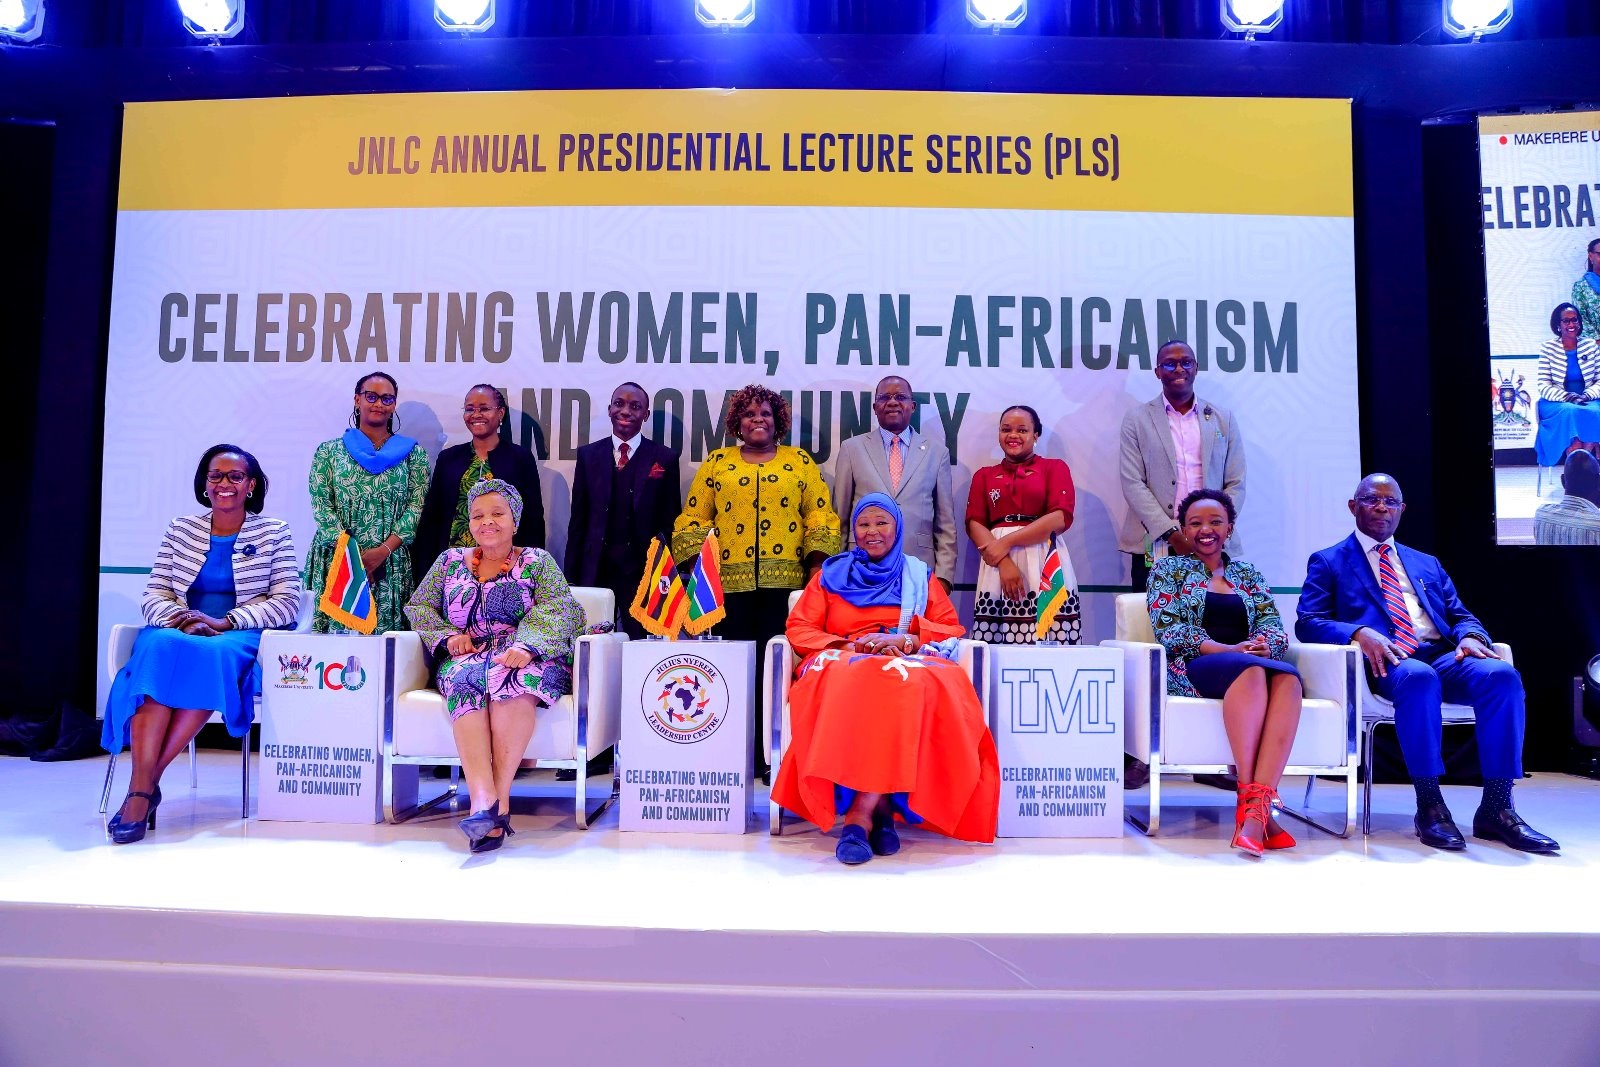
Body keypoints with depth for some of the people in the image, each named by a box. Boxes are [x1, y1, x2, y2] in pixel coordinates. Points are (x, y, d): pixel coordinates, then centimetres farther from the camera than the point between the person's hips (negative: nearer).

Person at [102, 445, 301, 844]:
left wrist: (225, 621, -16)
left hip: (241, 637, -2)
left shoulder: (275, 532, 7)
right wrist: (178, 617, -14)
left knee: (214, 654, -37)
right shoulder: (181, 529, 16)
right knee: (161, 647, -33)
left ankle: (147, 781, -29)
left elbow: (288, 602, -2)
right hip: (178, 631, 2)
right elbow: (154, 594, 9)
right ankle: (140, 788, -39)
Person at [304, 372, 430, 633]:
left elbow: (416, 507, -1)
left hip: (392, 565, 0)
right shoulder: (329, 451, 8)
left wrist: (383, 551, -12)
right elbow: (321, 506, 0)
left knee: (387, 633, -1)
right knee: (338, 628, -1)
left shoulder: (412, 453, 8)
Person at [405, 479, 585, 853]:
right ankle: (485, 801, -49)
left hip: (527, 657, -2)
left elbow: (556, 610, -4)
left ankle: (497, 798, -40)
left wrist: (526, 645, -23)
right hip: (467, 658, 2)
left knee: (511, 677, -38)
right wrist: (447, 635, -2)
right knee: (467, 682, -35)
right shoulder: (450, 560, 23)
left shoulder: (538, 561, 12)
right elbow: (419, 606, 19)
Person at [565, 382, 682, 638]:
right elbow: (578, 518, 8)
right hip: (594, 569, 2)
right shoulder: (588, 454, 8)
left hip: (643, 569, -2)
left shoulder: (665, 458, 2)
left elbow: (670, 521, 3)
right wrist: (570, 575, 5)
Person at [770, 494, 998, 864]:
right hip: (843, 662, 0)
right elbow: (799, 628, 11)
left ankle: (860, 815, -37)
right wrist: (847, 645, -7)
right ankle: (882, 808, -38)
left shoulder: (919, 575, 22)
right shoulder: (831, 574, 20)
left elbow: (951, 629, 13)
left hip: (910, 664, 1)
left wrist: (908, 641, -7)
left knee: (918, 686, -39)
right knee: (852, 684, -40)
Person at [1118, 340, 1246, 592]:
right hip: (1153, 547, -1)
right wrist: (1172, 533, -11)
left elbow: (1235, 485, 8)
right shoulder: (1137, 420, 5)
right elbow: (1132, 484, -3)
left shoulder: (1223, 420, 11)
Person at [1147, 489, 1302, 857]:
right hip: (1192, 669, -3)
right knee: (1251, 669, -37)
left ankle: (1255, 808, -43)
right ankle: (1251, 799, -39)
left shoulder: (1249, 575, 23)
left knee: (1287, 677, -33)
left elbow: (1273, 627, 11)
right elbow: (1168, 628, -3)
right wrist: (1229, 649, -15)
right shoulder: (1168, 569, 12)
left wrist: (1264, 644, -14)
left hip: (1252, 666, 3)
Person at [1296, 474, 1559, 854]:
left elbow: (1461, 616, 21)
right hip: (1388, 663, -5)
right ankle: (1430, 807, -28)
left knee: (1502, 674, -27)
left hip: (1444, 657, 5)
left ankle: (1496, 809, -22)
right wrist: (1359, 632, -19)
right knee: (1420, 677, -38)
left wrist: (1470, 635, -4)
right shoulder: (1328, 562, 14)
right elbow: (1308, 624, 0)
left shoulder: (1426, 564, 30)